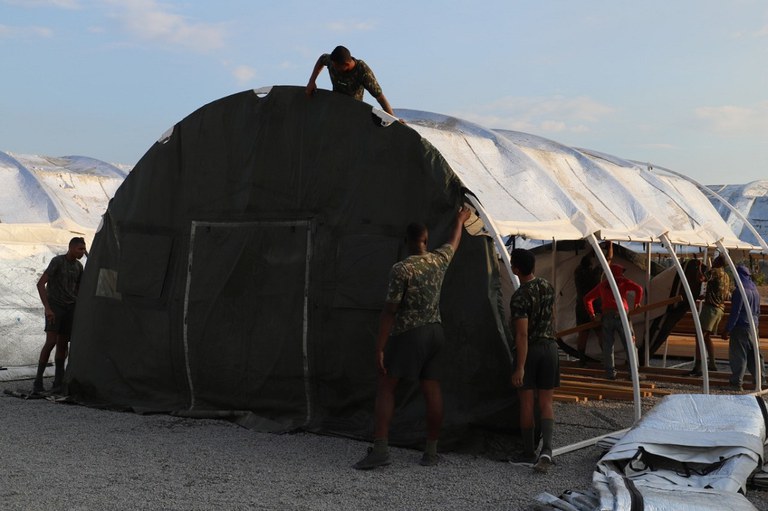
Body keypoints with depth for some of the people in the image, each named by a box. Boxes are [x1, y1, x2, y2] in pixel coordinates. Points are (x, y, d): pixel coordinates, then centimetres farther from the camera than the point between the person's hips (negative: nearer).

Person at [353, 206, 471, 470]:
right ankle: (431, 451, 14)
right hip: (435, 332, 6)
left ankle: (380, 449, -8)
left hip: (408, 335, -6)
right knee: (432, 390, 9)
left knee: (385, 388, 0)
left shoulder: (401, 269, -13)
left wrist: (380, 348, -11)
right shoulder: (439, 260, 4)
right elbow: (454, 243, 28)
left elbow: (389, 311, -14)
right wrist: (460, 220, 48)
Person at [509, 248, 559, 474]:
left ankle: (529, 453, 15)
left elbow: (522, 334, -21)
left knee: (526, 403, 6)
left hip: (529, 350, -5)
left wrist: (520, 368, -19)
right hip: (549, 347, 5)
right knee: (546, 402, 5)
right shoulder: (548, 287, 4)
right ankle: (546, 449, -13)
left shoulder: (519, 297, -18)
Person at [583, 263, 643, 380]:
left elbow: (587, 298, 24)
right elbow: (638, 289, -3)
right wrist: (637, 303, 10)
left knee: (608, 345, 6)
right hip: (622, 315, -3)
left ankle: (610, 373, 2)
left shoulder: (602, 285, 23)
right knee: (629, 344, 4)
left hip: (607, 317, 3)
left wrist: (592, 314, 25)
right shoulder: (623, 282, 12)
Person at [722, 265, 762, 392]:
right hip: (753, 327, 7)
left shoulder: (739, 291, -15)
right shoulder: (755, 291, 10)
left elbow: (735, 313, -17)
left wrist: (727, 330, -13)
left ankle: (736, 383, -2)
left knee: (738, 356, -3)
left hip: (741, 327, -7)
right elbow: (758, 311, 18)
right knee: (754, 355, 13)